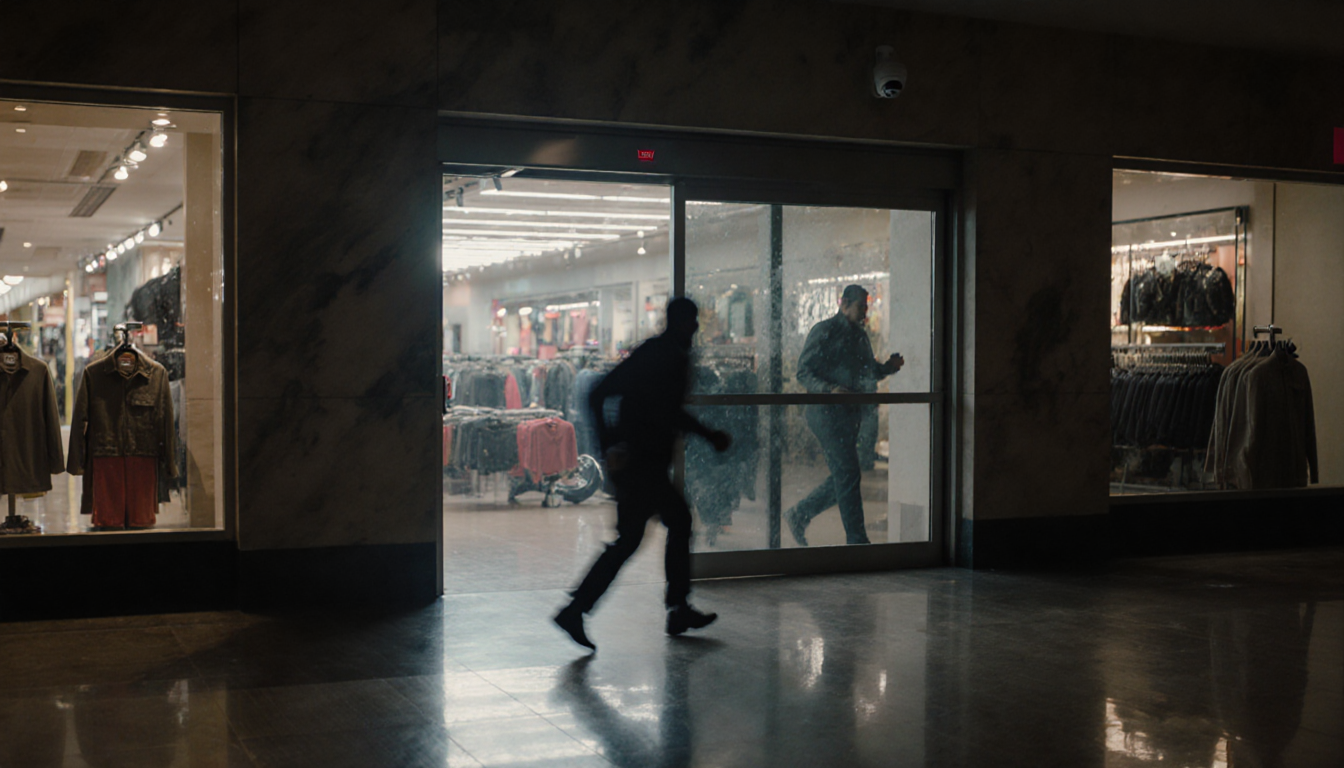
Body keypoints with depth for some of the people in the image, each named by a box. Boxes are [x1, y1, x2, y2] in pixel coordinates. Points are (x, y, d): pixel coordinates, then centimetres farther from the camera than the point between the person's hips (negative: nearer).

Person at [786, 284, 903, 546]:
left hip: (851, 413, 9)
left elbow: (869, 372, 24)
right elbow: (804, 372, -11)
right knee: (848, 474, -8)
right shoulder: (824, 331, -7)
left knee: (844, 476, 10)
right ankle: (856, 539, -2)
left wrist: (889, 366, 4)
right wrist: (830, 390, -27)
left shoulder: (860, 335, 18)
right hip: (827, 412, -9)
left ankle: (799, 515, 25)